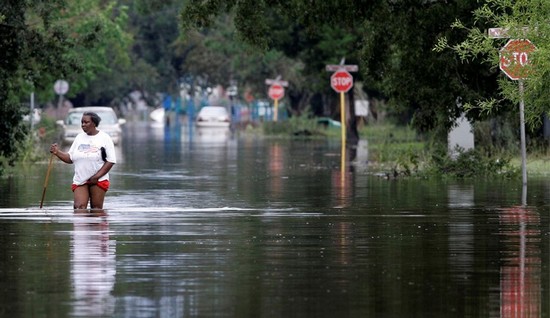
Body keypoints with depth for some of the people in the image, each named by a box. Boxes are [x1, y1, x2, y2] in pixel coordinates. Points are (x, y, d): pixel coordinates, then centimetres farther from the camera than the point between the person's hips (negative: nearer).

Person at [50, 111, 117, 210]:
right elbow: (70, 158, 12)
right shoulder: (79, 137, 11)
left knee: (96, 208, -2)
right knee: (79, 207, -13)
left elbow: (111, 161, -6)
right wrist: (57, 152, -7)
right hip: (80, 180, 3)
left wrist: (96, 177, -12)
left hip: (98, 180, -3)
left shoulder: (104, 138, -2)